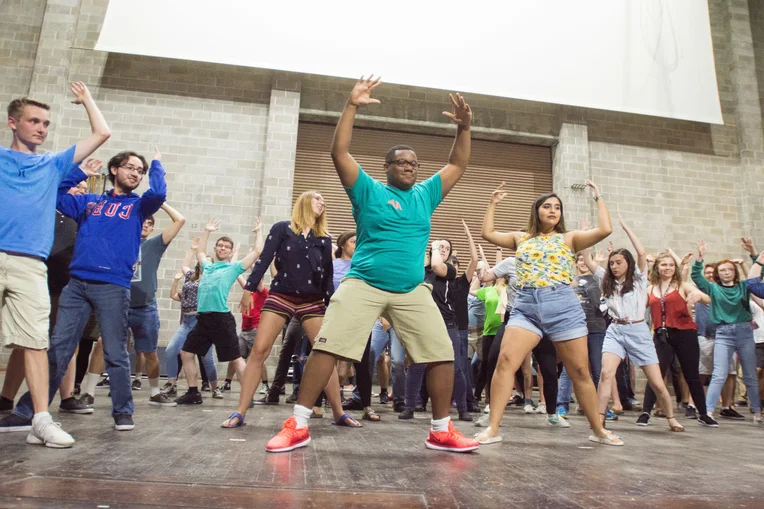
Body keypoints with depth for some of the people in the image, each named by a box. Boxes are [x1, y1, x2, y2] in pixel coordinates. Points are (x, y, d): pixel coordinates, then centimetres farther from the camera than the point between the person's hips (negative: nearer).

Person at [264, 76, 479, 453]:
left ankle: (441, 431, 15)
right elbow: (339, 153, -4)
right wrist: (352, 106, -9)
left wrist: (464, 128, 8)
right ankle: (297, 426, 2)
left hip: (413, 290, 4)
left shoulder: (425, 195, 16)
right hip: (363, 284, -3)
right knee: (327, 347, -10)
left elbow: (458, 165, 21)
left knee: (442, 354, -1)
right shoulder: (368, 191, 5)